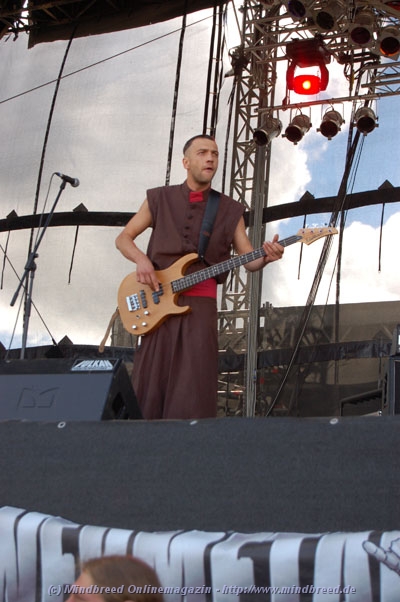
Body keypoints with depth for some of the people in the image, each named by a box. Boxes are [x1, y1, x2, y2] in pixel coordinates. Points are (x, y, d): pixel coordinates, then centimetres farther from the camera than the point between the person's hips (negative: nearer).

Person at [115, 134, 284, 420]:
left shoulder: (230, 210, 12)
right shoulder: (159, 199, 10)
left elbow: (249, 260, 10)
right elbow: (123, 238, 13)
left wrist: (265, 257, -14)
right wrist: (141, 259, -7)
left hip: (201, 304, 0)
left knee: (193, 391, -8)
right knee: (149, 388, -2)